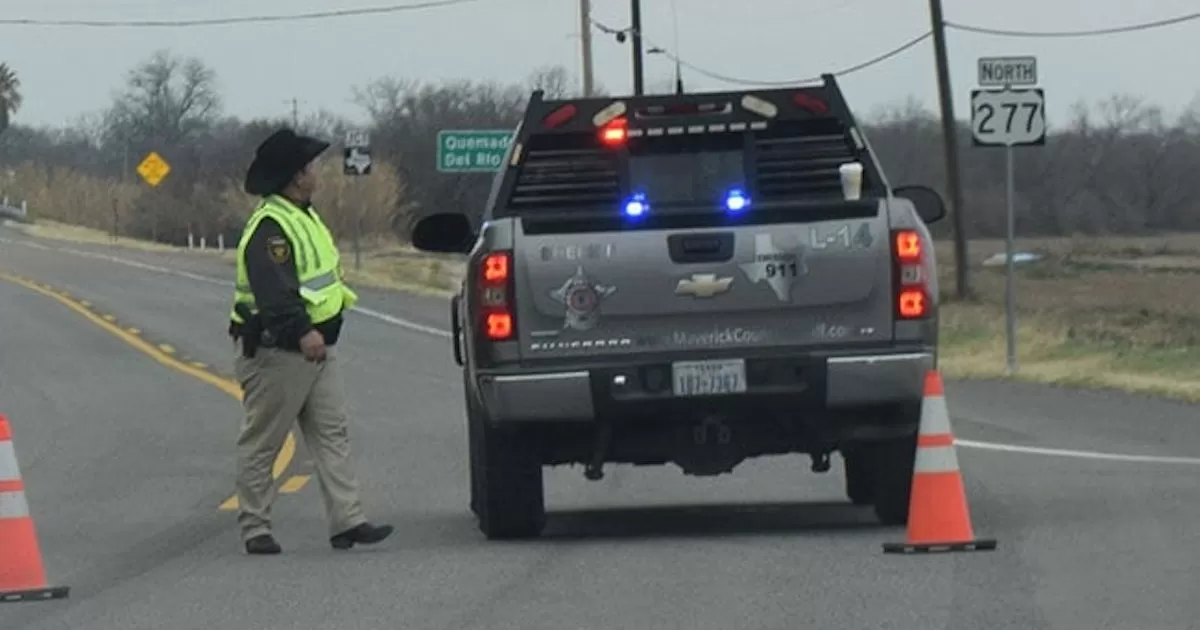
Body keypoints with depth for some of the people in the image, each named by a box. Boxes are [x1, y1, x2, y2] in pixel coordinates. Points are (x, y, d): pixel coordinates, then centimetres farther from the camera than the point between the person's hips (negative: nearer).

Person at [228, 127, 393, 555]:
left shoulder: (302, 216, 15)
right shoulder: (268, 229, -19)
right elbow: (273, 288, -32)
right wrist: (302, 331, -42)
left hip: (316, 347, 10)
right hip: (276, 354, -10)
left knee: (332, 433, 4)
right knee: (262, 443, 1)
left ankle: (347, 522, 2)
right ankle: (255, 529, 7)